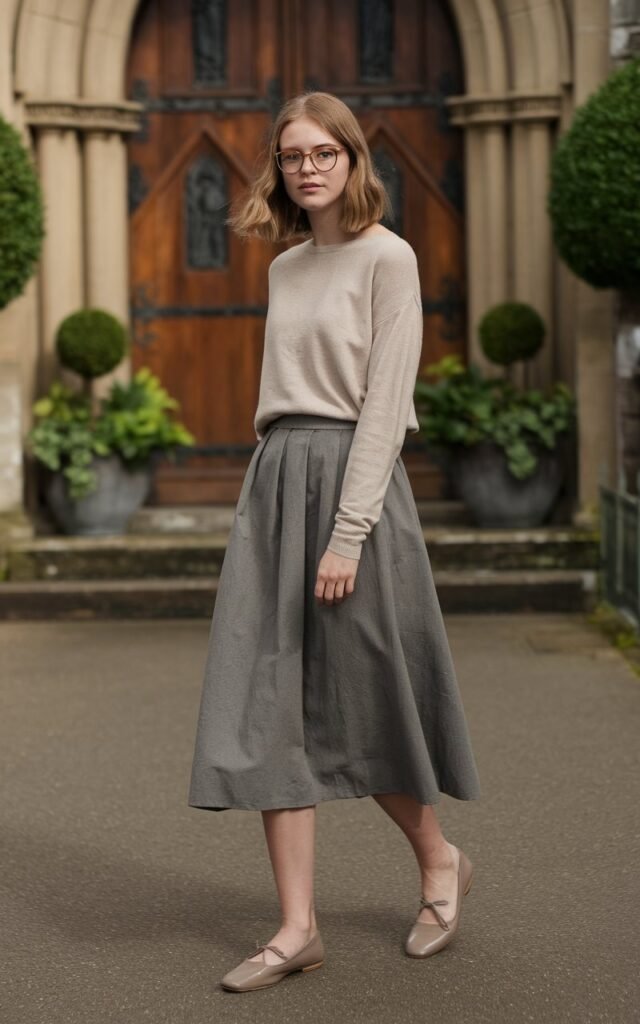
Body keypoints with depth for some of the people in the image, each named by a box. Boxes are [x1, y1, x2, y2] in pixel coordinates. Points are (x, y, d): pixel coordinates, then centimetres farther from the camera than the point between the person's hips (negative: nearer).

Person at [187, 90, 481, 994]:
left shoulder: (387, 257, -6)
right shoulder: (284, 268, 15)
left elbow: (385, 403, -12)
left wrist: (348, 534, -18)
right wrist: (270, 500, 11)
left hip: (350, 478, -7)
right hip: (273, 480, 7)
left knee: (361, 699, 4)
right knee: (268, 707, 0)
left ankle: (439, 861, 29)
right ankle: (298, 927, 4)